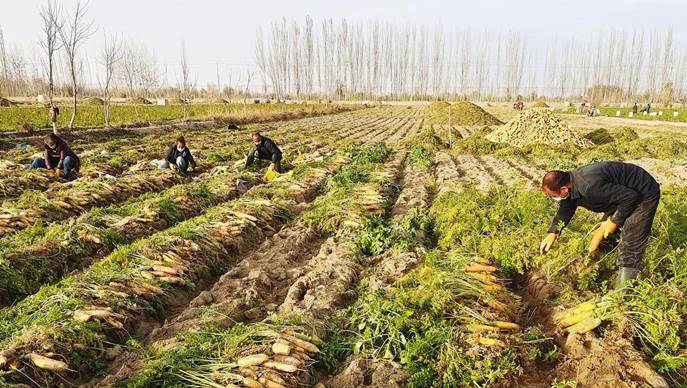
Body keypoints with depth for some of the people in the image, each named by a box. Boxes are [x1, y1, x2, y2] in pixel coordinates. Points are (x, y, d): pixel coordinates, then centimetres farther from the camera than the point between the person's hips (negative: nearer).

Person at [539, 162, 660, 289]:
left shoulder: (591, 187, -39)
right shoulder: (569, 181, -9)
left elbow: (630, 196, -31)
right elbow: (565, 211, 9)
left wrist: (614, 221, -20)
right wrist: (552, 234, 3)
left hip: (644, 196, -9)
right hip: (624, 193, 9)